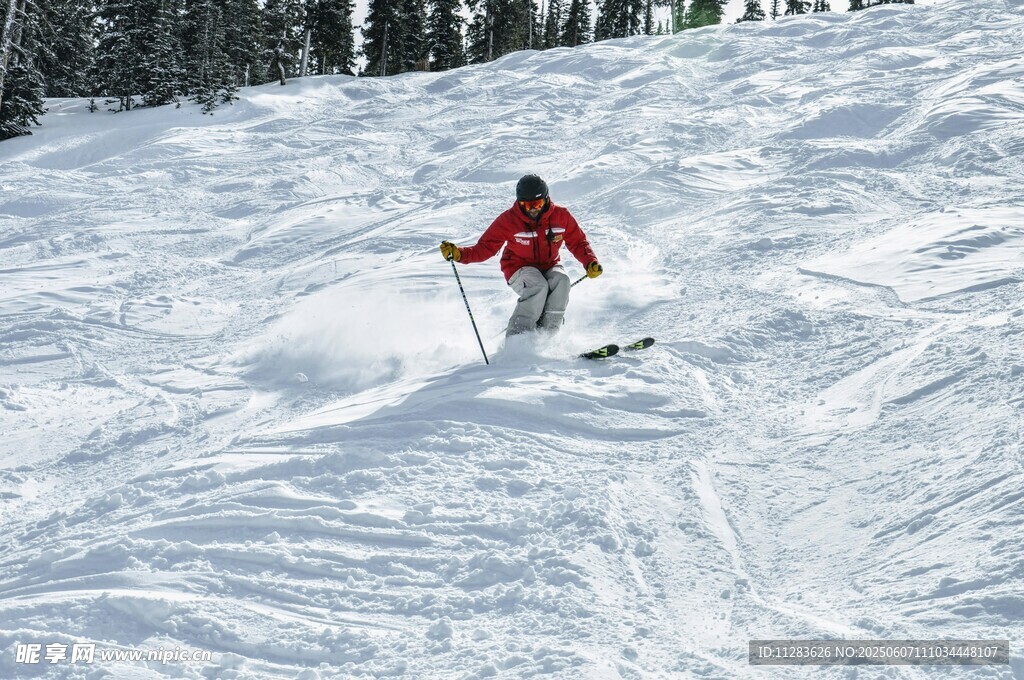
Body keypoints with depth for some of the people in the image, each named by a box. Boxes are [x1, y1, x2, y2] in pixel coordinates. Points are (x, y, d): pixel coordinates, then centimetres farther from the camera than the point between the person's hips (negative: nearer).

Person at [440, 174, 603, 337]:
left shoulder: (561, 216, -8)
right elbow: (486, 247, -11)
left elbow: (577, 243, 3)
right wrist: (459, 254, -28)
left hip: (549, 267, 3)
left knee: (561, 281, -31)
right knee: (539, 286, -35)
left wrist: (590, 263, -15)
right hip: (519, 270, -3)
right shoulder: (508, 219, -13)